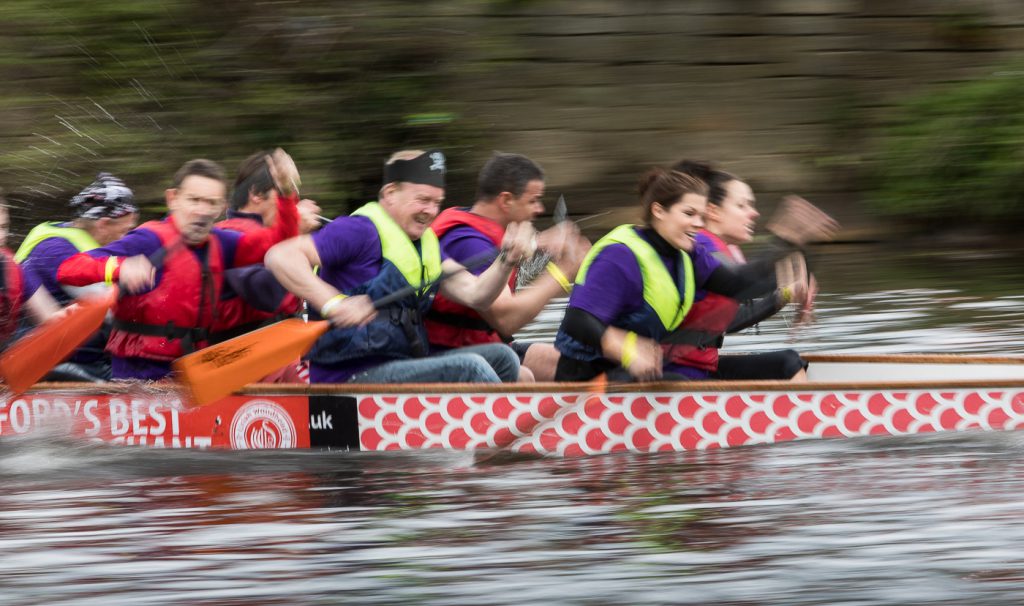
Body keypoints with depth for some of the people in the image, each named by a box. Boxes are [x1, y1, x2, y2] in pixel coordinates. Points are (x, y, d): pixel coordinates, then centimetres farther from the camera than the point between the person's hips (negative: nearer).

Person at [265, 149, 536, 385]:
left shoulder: (425, 243, 20)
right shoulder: (362, 231, -8)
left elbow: (474, 295, 12)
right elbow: (280, 258, -19)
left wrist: (507, 260, -7)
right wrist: (334, 303, -29)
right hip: (351, 377, -9)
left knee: (501, 357, -1)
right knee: (468, 368, -22)